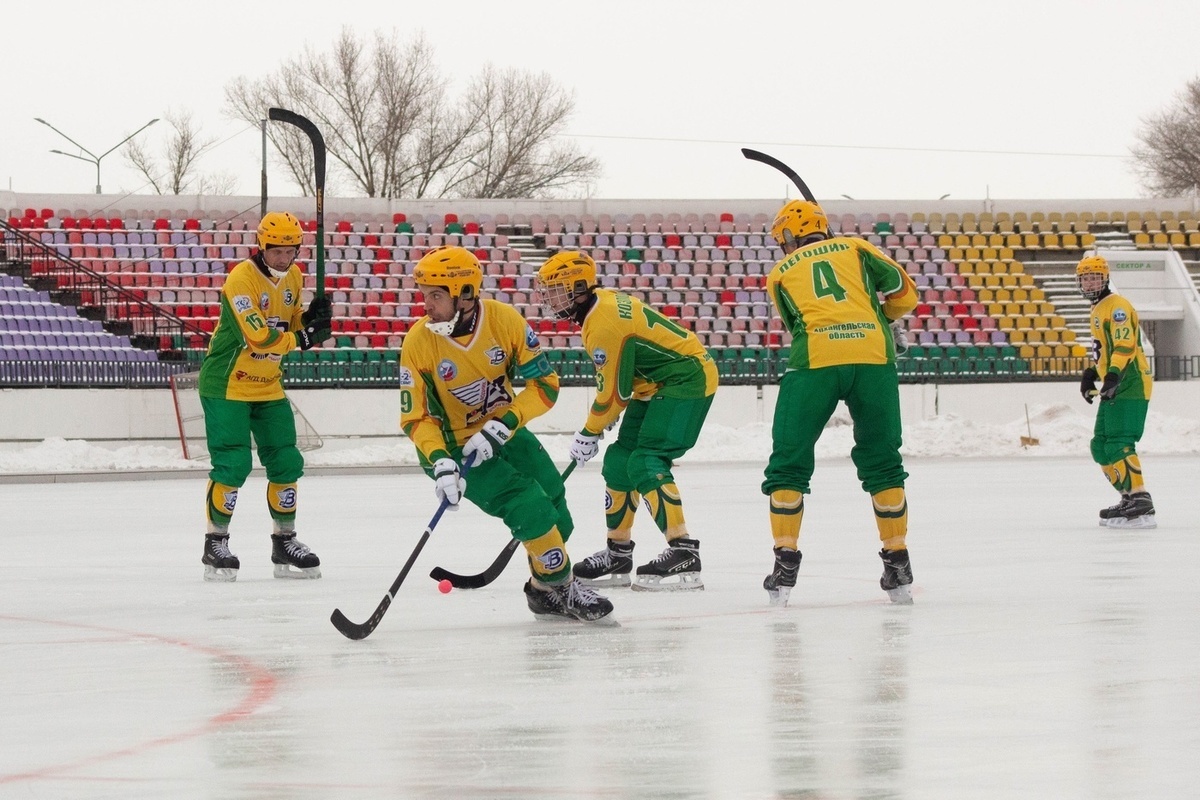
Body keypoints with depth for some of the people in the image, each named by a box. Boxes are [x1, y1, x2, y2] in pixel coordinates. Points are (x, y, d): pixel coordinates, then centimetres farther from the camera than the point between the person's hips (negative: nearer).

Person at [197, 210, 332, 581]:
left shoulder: (293, 277, 4)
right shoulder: (242, 279, -20)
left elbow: (293, 327, 8)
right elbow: (259, 338, -27)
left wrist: (313, 318, -11)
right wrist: (303, 338, -27)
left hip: (268, 385, 7)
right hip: (227, 384, -7)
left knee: (286, 463, 7)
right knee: (232, 464, -11)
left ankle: (284, 542, 18)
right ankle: (215, 543, 0)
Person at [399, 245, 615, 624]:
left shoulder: (505, 320, -18)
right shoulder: (418, 342, -20)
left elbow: (545, 383, -15)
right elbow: (415, 417, -14)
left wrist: (501, 427, -26)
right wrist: (441, 464, -29)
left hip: (503, 432, 4)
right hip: (455, 446, -4)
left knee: (557, 516, 8)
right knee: (530, 507, -19)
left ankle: (547, 592, 32)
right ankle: (560, 585, -1)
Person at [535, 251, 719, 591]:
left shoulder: (605, 324, -24)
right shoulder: (602, 301, 6)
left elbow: (614, 391, -18)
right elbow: (613, 380, 19)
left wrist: (589, 433, -5)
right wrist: (602, 418, 17)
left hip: (686, 380, -11)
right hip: (658, 385, 11)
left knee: (645, 463, -20)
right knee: (619, 461, 10)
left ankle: (683, 553, -28)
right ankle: (618, 554, 18)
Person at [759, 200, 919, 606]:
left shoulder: (780, 273, 22)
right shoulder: (856, 248, 22)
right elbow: (904, 293, 15)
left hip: (815, 359, -2)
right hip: (874, 357, 2)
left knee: (789, 461, 9)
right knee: (882, 461, 15)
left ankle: (786, 562, 1)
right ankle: (898, 565, 15)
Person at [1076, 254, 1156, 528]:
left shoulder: (1116, 306, -11)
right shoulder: (1098, 310, 21)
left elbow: (1124, 345, -23)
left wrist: (1113, 375, -34)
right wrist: (1090, 375, 23)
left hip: (1130, 385, -11)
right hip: (1114, 389, 11)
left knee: (1119, 445, -20)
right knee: (1101, 447, 12)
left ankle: (1141, 503, -27)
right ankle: (1129, 499, 17)